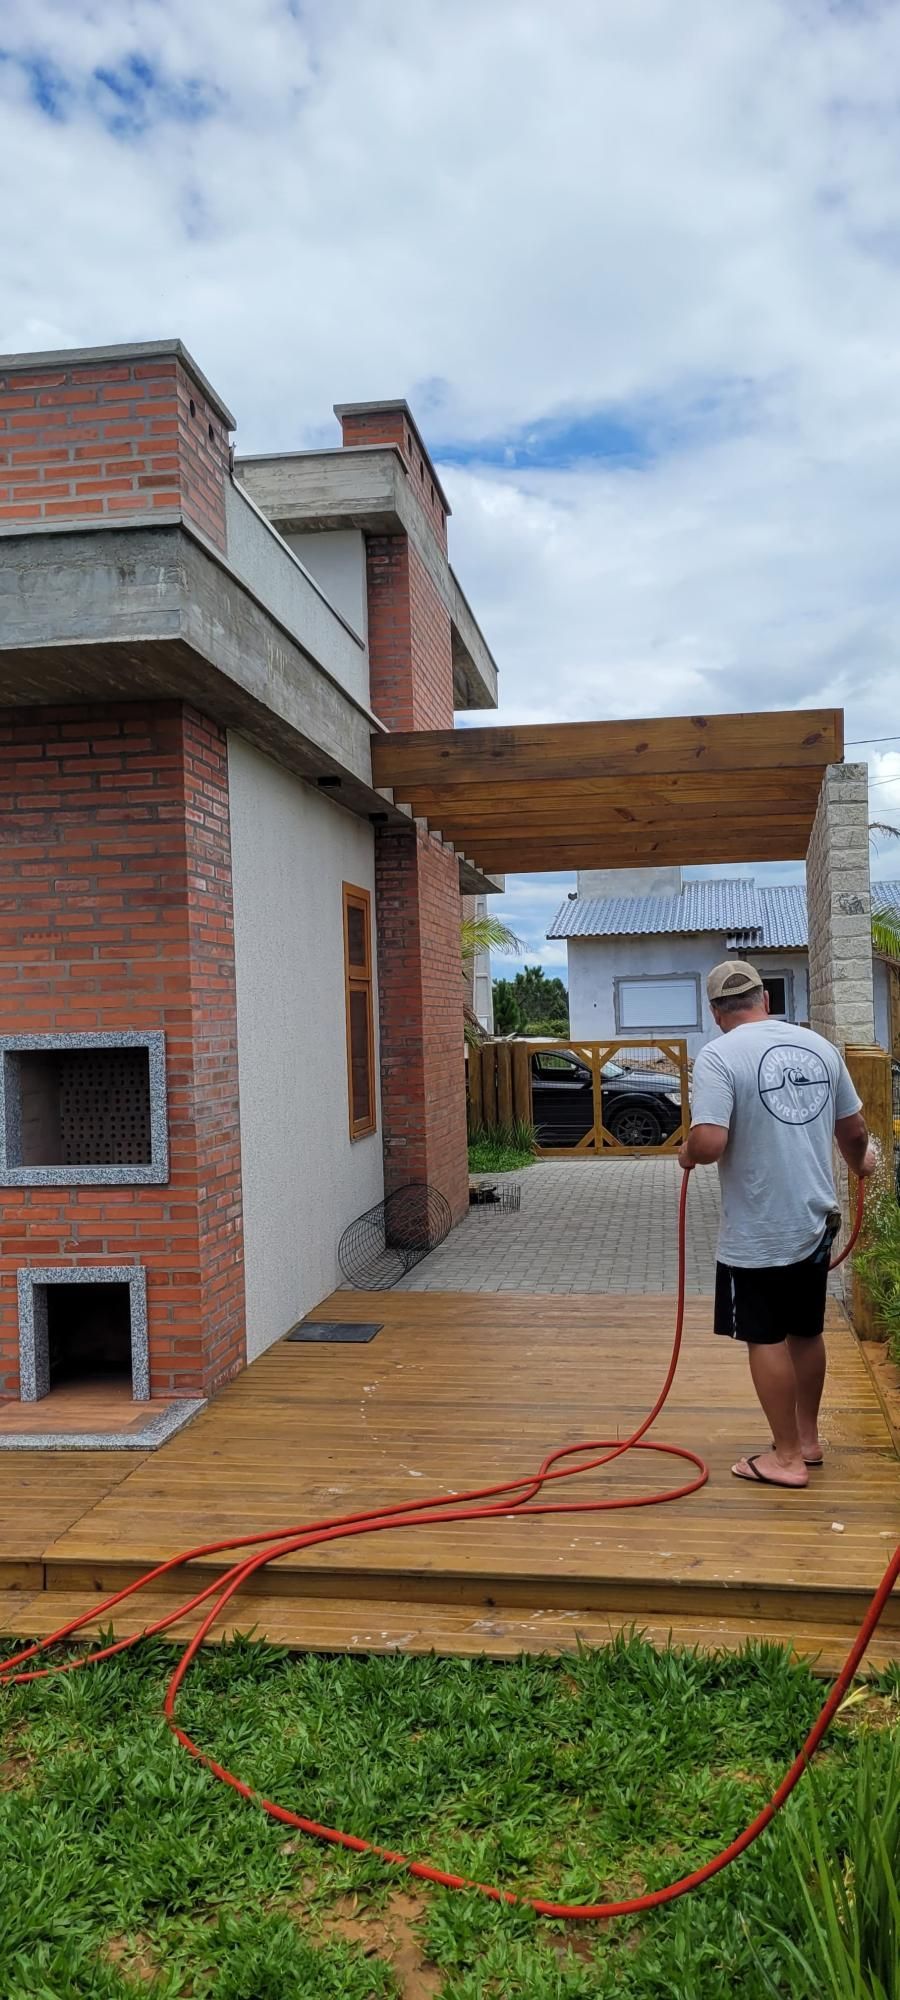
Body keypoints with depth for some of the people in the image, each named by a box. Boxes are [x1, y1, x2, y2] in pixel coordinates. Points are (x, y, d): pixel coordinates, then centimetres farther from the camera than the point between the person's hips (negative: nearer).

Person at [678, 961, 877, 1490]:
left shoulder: (719, 1056, -16)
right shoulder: (819, 1045, 3)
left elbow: (710, 1142, -26)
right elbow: (853, 1129, 11)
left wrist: (688, 1155, -3)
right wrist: (860, 1163, 33)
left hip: (757, 1233, -6)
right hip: (816, 1220, 6)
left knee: (766, 1339, 7)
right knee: (807, 1332, 20)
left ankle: (787, 1457, 16)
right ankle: (808, 1437, 35)